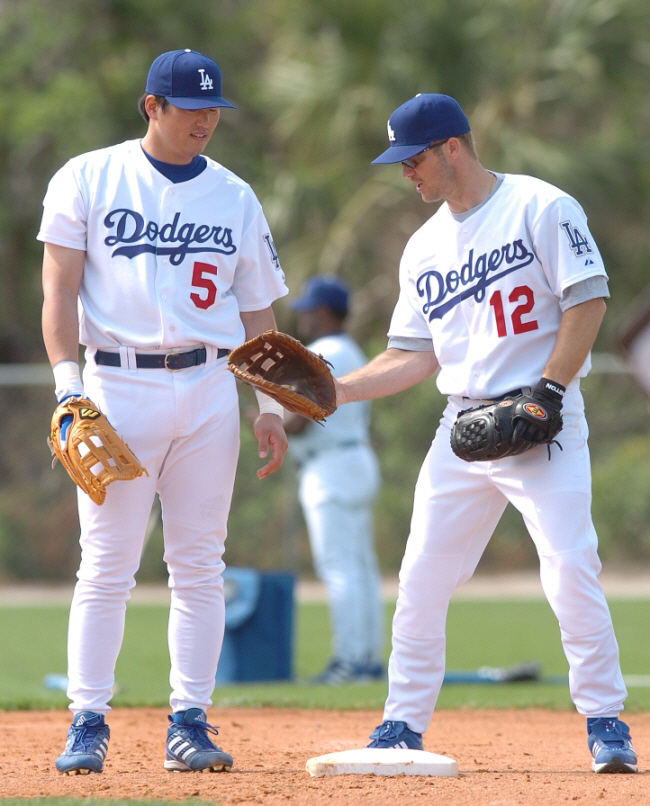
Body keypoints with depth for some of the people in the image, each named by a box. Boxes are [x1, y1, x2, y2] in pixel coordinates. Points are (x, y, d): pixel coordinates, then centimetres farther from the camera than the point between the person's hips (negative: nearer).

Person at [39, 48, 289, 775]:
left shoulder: (234, 198, 12)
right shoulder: (89, 179, 3)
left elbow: (257, 309, 15)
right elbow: (59, 288, -1)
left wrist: (271, 406, 8)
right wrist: (67, 383, -12)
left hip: (208, 388, 3)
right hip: (119, 385, -3)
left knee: (200, 565, 2)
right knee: (106, 563, -6)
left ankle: (189, 723, 5)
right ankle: (88, 723, -1)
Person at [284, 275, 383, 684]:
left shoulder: (319, 357, -12)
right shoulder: (354, 355, 19)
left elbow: (297, 422, -19)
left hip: (330, 468, -10)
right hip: (362, 461, 10)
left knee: (339, 567, -11)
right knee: (361, 566, 10)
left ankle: (350, 660, -14)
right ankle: (370, 657, 11)